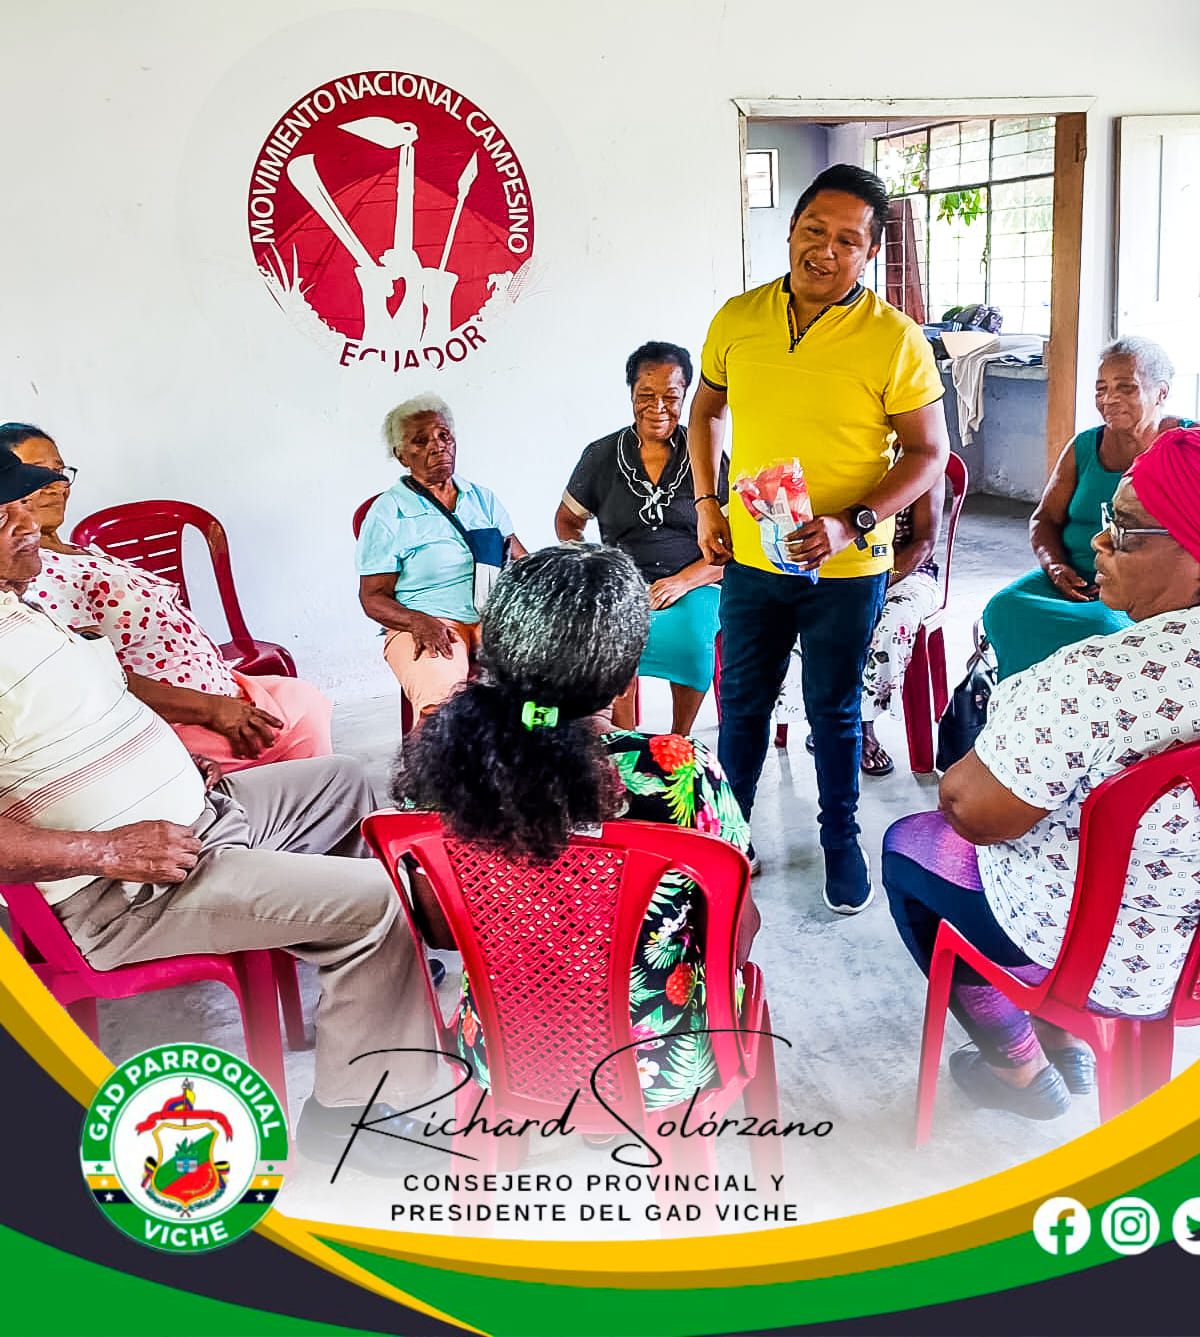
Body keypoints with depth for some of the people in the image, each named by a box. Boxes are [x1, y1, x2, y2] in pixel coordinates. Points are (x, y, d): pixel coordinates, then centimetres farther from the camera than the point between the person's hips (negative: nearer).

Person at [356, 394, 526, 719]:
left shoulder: (482, 499, 18)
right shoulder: (387, 514, 4)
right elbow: (373, 597, 1)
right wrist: (419, 622, -18)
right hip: (427, 627, -4)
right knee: (442, 698, -35)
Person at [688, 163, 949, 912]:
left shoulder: (896, 341, -13)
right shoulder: (737, 318, -3)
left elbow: (929, 453, -9)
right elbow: (707, 408, 13)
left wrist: (853, 524, -21)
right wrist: (706, 502, 4)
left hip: (847, 569, -3)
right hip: (751, 559, 3)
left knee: (835, 712, 13)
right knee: (743, 702, 17)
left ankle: (841, 838, 35)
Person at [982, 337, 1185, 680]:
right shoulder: (1085, 446, 14)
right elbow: (1044, 518, 16)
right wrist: (1055, 566, -6)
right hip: (1075, 581, 4)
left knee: (1104, 627, -37)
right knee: (1004, 609, -25)